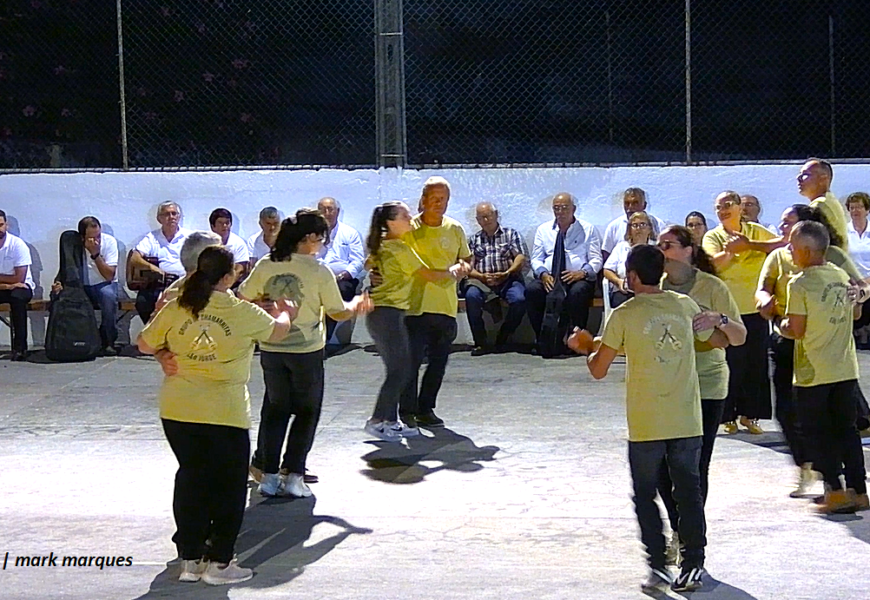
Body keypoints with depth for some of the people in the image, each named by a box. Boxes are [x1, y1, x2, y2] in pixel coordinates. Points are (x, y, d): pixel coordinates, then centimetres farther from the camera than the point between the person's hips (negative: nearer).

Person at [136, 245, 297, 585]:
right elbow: (277, 332, 10)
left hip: (177, 411, 4)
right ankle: (218, 563, 13)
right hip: (225, 415, -4)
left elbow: (145, 344, 8)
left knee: (190, 479, 16)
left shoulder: (176, 309, -2)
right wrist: (284, 313, 32)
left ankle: (190, 560, 22)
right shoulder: (243, 312, -8)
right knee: (229, 487, 10)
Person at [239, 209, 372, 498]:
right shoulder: (319, 272, -12)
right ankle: (294, 476, 5)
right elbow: (338, 312, -6)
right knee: (306, 412, 10)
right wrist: (357, 305, 13)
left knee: (275, 409, 15)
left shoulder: (265, 266, -3)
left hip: (271, 349, 4)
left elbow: (243, 299, 6)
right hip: (306, 351, -3)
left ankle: (269, 475, 12)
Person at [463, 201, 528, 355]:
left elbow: (521, 258, 4)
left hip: (508, 279, -1)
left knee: (519, 299, -32)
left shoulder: (511, 234, 17)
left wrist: (506, 273, -14)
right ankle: (480, 342, -24)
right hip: (481, 280, 1)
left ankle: (502, 340, -14)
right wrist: (482, 276, -11)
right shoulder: (474, 240, 22)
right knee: (472, 296, -33)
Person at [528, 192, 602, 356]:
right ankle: (543, 340, -21)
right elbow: (536, 259, 12)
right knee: (531, 290, -30)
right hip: (549, 279, 2)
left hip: (577, 278, -2)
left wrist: (582, 272, -18)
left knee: (577, 292, -38)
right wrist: (543, 274, -11)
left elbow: (596, 260, 4)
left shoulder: (588, 229, 11)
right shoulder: (543, 230, 17)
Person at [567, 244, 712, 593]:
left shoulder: (624, 315, -7)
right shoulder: (685, 305, 4)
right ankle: (693, 566, 13)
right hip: (687, 421, 3)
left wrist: (588, 348, 18)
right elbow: (714, 338, 22)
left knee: (646, 495, 11)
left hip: (646, 425, -3)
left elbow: (598, 370, -2)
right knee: (689, 492, 12)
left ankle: (658, 565, 9)